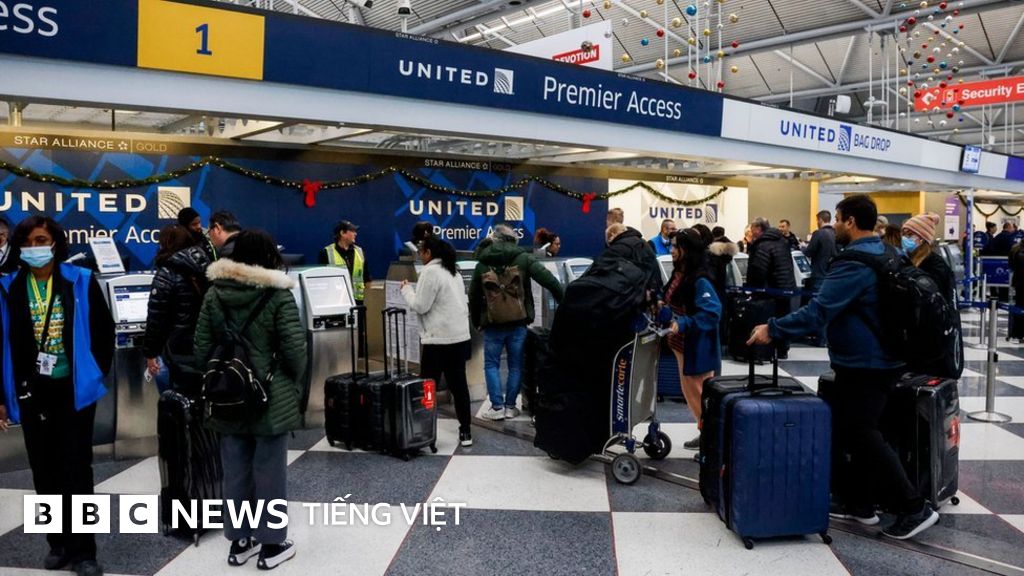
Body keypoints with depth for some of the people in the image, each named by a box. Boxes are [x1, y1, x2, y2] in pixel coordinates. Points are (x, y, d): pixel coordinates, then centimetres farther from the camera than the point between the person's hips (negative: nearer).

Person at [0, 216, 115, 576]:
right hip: (31, 392, 2)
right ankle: (59, 543, 26)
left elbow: (103, 329, 3)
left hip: (74, 390, -2)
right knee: (45, 472, 11)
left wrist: (97, 374, 1)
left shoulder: (80, 281, -4)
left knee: (75, 471, 2)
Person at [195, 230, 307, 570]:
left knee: (235, 469, 13)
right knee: (269, 470, 5)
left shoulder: (214, 293, 1)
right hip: (271, 397, -4)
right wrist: (293, 384, 5)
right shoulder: (278, 295, -12)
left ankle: (238, 541, 25)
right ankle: (271, 545, 15)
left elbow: (202, 348, 3)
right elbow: (295, 350, -13)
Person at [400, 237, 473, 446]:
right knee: (459, 384, 10)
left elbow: (419, 306, -11)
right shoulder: (454, 271, 15)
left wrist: (406, 289, 3)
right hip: (460, 336, 8)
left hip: (439, 338, -8)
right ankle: (465, 432, 13)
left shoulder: (430, 271, -11)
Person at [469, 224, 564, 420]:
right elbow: (548, 279, -12)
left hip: (492, 323, 1)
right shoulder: (523, 258, -2)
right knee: (516, 365, 11)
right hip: (518, 322, 0)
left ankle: (497, 407, 5)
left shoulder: (482, 263, 5)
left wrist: (476, 322, 19)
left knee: (491, 364, 11)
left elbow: (473, 296, 9)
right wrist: (563, 300, -3)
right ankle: (510, 406, 14)